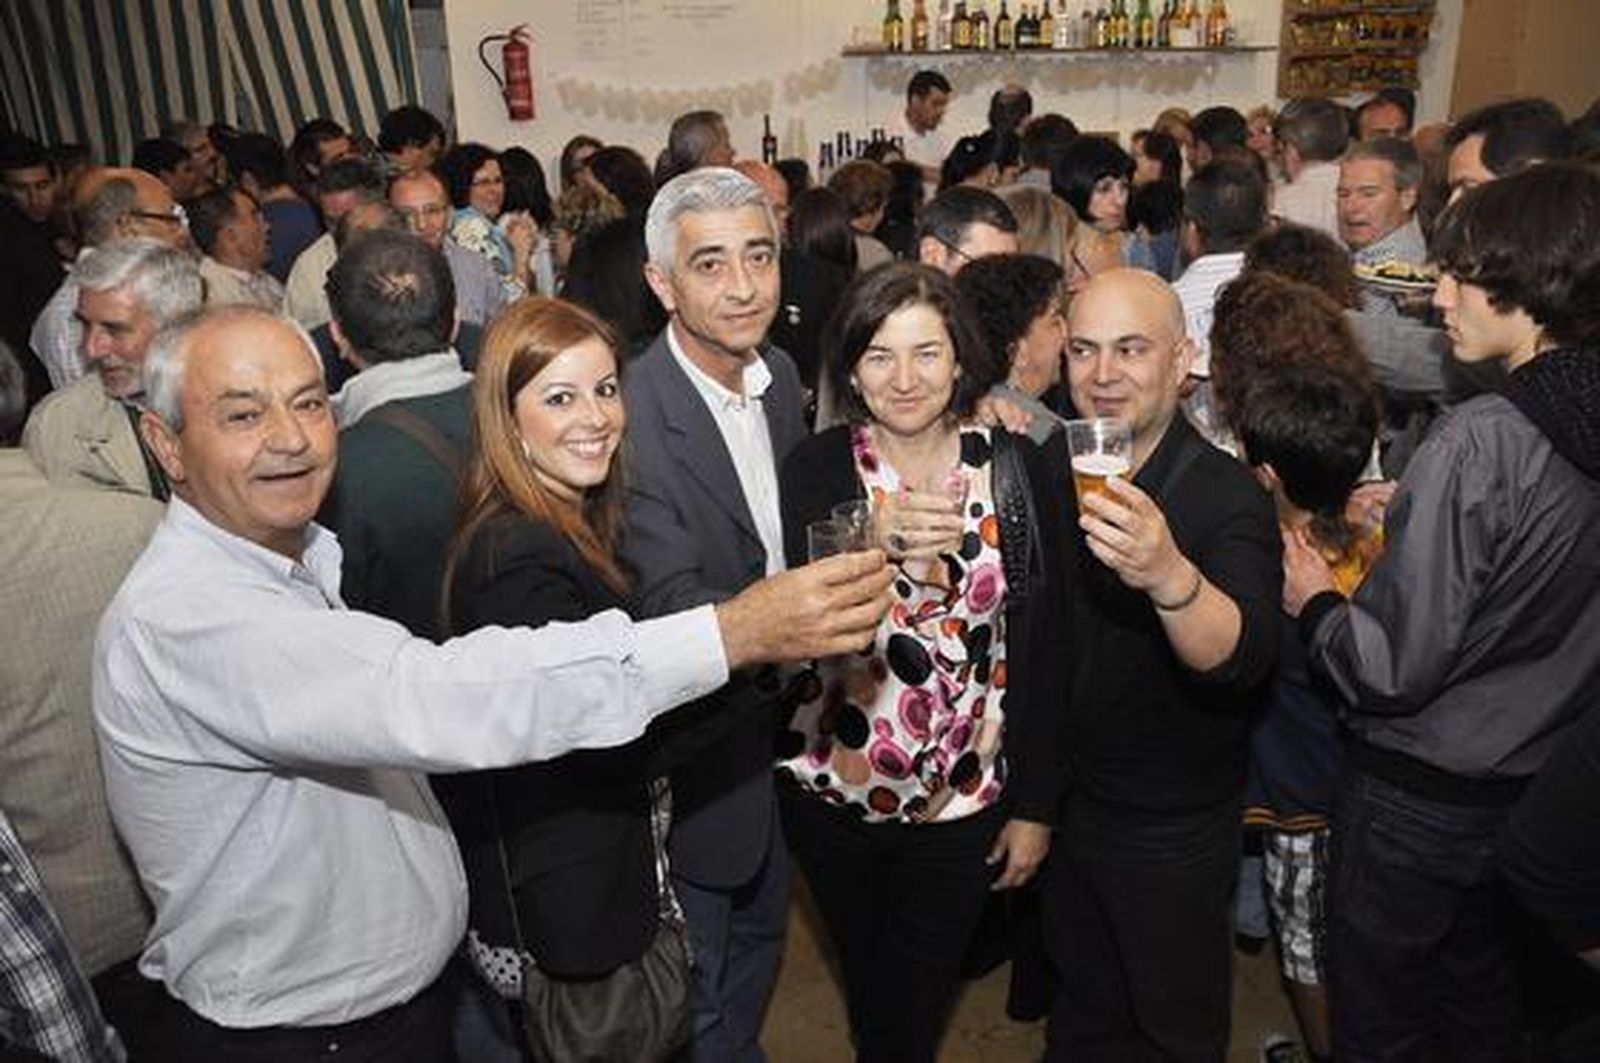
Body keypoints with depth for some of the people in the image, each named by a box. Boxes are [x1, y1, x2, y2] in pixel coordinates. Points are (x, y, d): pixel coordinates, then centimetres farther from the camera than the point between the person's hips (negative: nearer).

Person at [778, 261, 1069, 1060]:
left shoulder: (1016, 470, -8)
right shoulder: (815, 470, -9)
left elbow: (1044, 646, -3)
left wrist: (1035, 805, 0)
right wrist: (873, 543, -35)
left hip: (965, 800, 0)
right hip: (832, 792, 1)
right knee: (867, 987, 23)